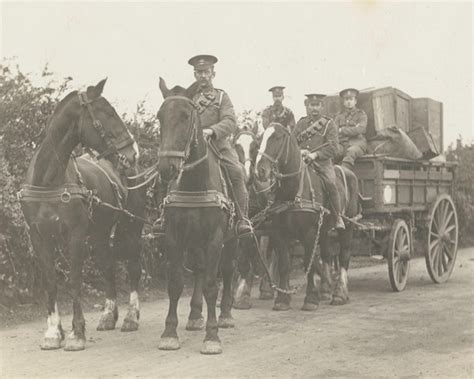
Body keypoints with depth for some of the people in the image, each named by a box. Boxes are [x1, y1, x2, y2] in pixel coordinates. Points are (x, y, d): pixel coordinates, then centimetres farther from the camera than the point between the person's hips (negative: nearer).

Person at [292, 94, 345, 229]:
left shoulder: (329, 124, 7)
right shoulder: (301, 123, 18)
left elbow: (332, 148, -4)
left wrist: (315, 155, -18)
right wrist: (299, 151, -8)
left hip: (323, 161, -3)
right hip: (302, 161, 3)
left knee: (330, 183, -29)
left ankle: (338, 217, -15)